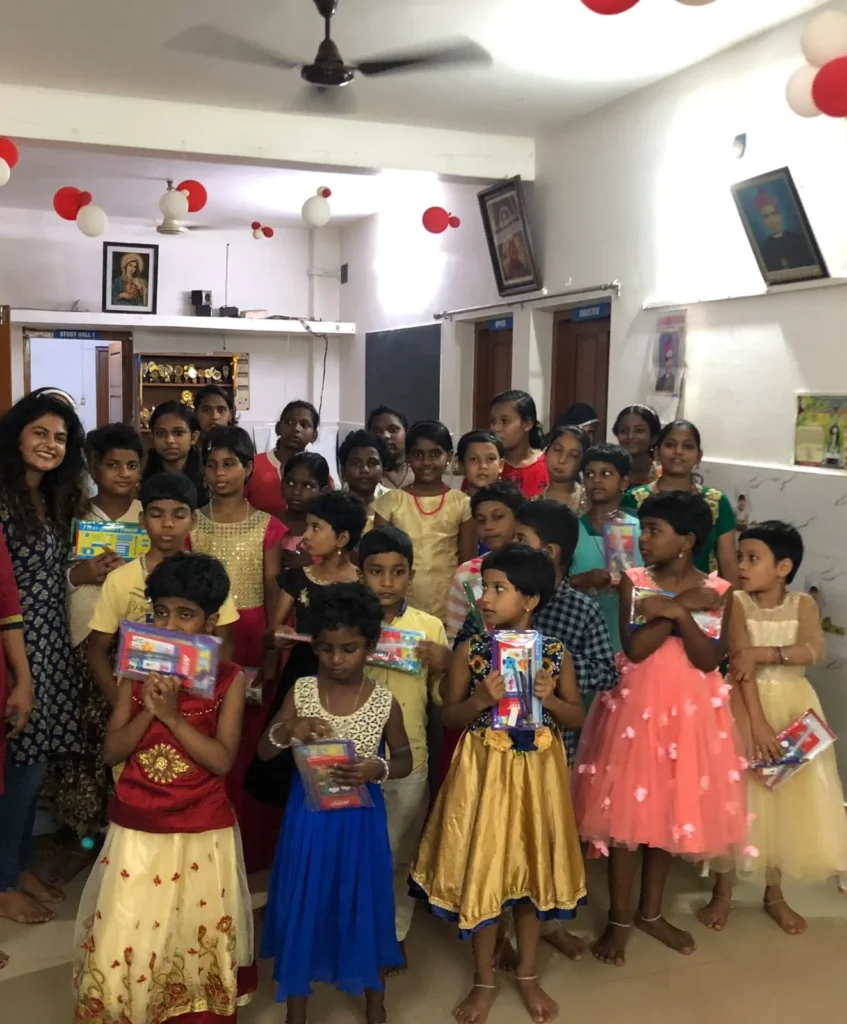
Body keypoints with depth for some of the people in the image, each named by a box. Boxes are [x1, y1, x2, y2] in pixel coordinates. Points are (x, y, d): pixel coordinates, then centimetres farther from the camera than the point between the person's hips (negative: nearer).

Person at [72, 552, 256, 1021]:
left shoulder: (228, 678, -7)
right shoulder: (137, 670, 0)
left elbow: (222, 760, -14)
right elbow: (112, 752, -2)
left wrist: (173, 715, -22)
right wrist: (148, 710, -18)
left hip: (202, 833, -1)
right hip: (136, 829, 2)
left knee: (199, 943, 12)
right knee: (122, 945, 6)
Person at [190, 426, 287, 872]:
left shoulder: (268, 528, 1)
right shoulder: (190, 524, 5)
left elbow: (274, 595, 2)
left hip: (252, 641, -1)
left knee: (250, 745, 3)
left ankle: (251, 846, 17)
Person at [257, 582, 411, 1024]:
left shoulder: (385, 701, -10)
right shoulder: (301, 692, -6)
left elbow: (405, 761, 0)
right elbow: (264, 752, -4)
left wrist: (377, 769, -22)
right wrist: (288, 731, -25)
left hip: (360, 819, -1)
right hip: (308, 816, 1)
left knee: (365, 906, 13)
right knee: (301, 907, 11)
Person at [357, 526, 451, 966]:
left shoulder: (430, 627, -2)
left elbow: (444, 698, 2)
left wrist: (445, 665, -17)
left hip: (409, 761, 1)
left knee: (400, 855, 16)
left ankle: (394, 934, 36)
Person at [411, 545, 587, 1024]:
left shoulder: (556, 653, -5)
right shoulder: (470, 650, -6)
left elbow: (578, 717, 1)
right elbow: (449, 716, -2)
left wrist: (549, 698, -17)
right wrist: (480, 700, -20)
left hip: (537, 771, 1)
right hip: (484, 770, -1)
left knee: (534, 866, 13)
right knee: (482, 868, 7)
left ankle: (528, 974, 33)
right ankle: (485, 979, 27)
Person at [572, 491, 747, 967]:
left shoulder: (718, 590, -3)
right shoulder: (634, 581, -5)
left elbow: (710, 660, -13)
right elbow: (634, 649, -17)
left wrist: (676, 612, -23)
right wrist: (682, 606, -19)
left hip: (691, 709, 2)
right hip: (638, 705, -1)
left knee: (673, 807, 12)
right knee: (628, 807, 3)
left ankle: (651, 911, 30)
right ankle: (620, 918, 19)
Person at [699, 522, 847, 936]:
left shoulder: (803, 604, -3)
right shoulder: (736, 603, -10)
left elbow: (813, 650, -21)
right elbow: (739, 662, -19)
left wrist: (760, 653, -30)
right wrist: (758, 721, -28)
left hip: (793, 708, 2)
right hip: (746, 707, -2)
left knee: (786, 798, 9)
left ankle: (774, 894, 26)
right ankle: (722, 892, 18)